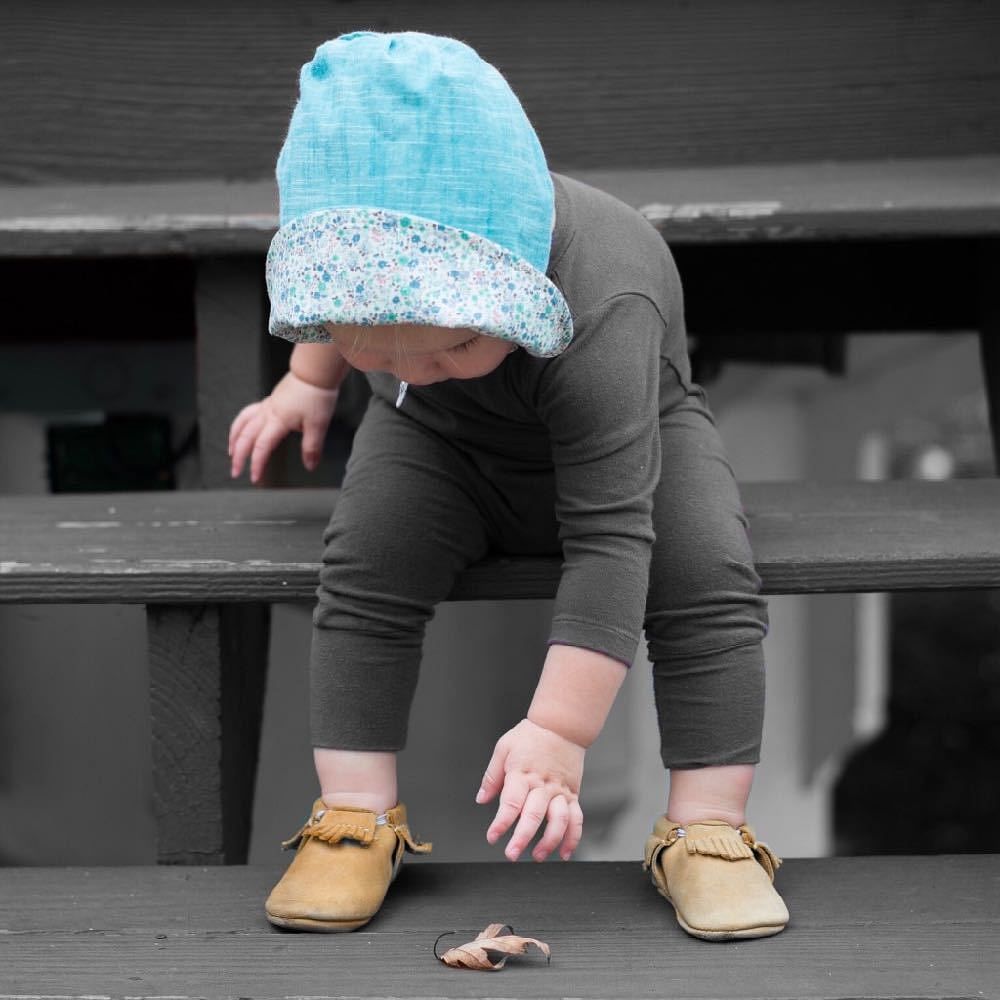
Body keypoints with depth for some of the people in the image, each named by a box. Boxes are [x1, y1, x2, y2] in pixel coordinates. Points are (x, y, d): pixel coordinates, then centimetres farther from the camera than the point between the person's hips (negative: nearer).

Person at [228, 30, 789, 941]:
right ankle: (357, 816, -14)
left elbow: (610, 540, -45)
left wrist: (559, 732, -47)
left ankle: (708, 832, -18)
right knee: (365, 564, -24)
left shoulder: (598, 327, -45)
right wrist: (310, 379, 10)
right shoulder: (360, 234, -30)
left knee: (710, 581, -27)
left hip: (624, 439, -3)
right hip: (438, 447, 3)